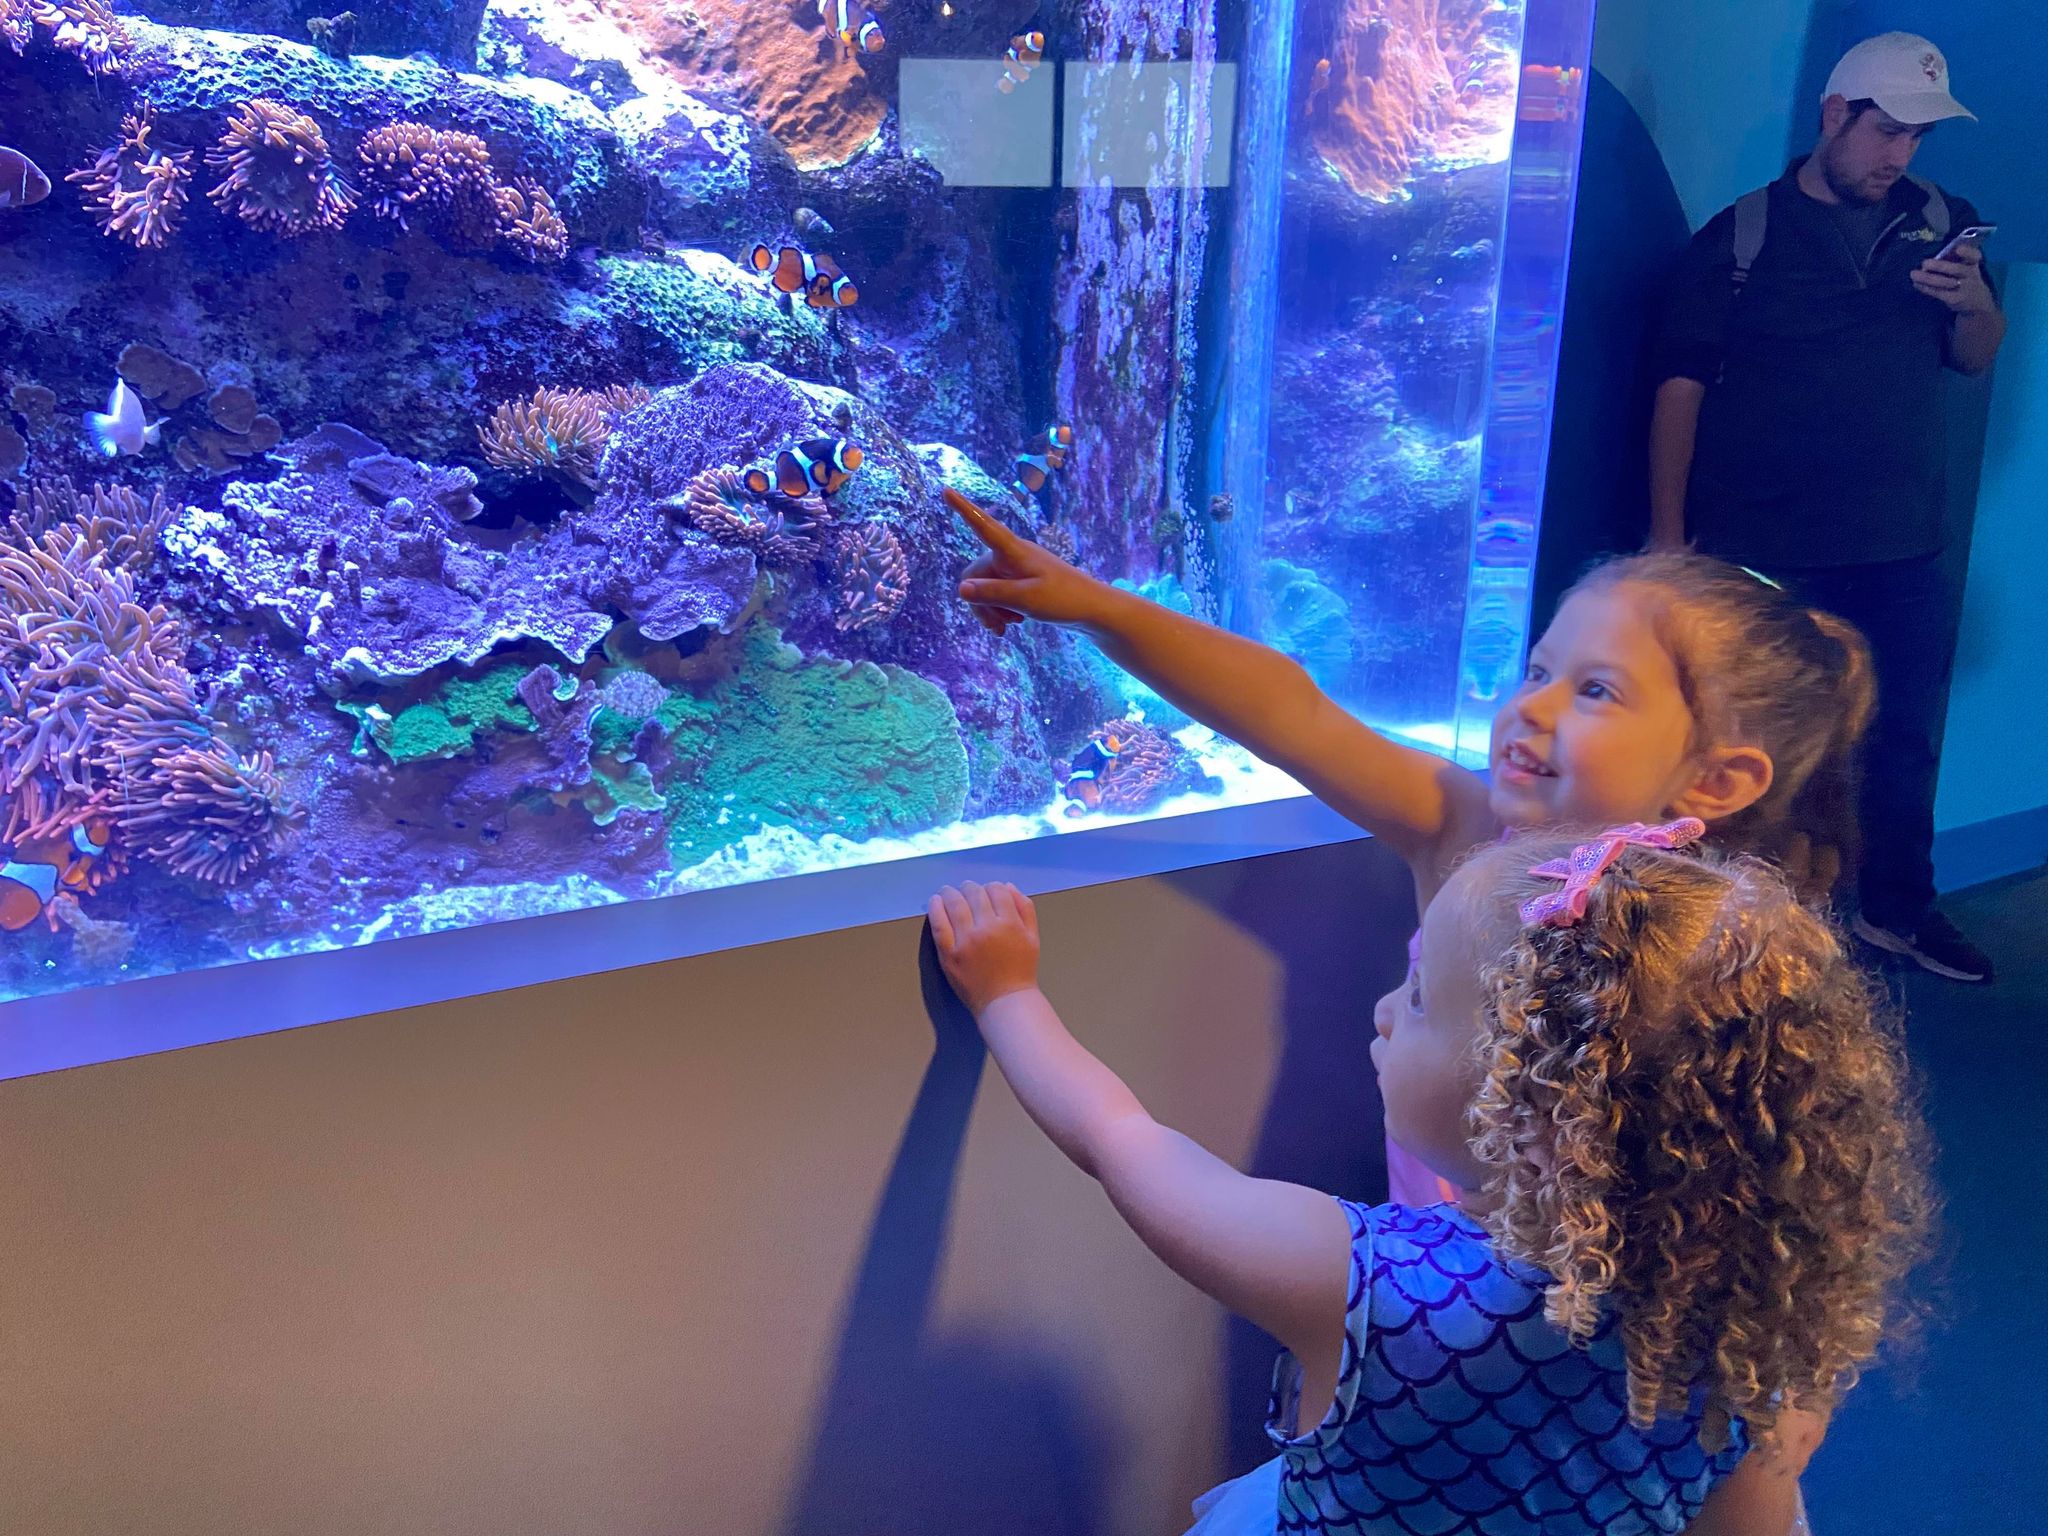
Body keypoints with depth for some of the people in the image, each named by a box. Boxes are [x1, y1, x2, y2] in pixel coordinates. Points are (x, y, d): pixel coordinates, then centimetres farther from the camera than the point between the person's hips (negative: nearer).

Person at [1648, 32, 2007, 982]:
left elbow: (1975, 360, 16)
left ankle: (1898, 909, 28)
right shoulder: (1740, 237, -2)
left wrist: (1976, 305, -8)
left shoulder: (1942, 223, 10)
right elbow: (1681, 385, -7)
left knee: (1905, 737, 11)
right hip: (1765, 550, -4)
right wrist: (1667, 534, -13)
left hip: (1903, 549, 4)